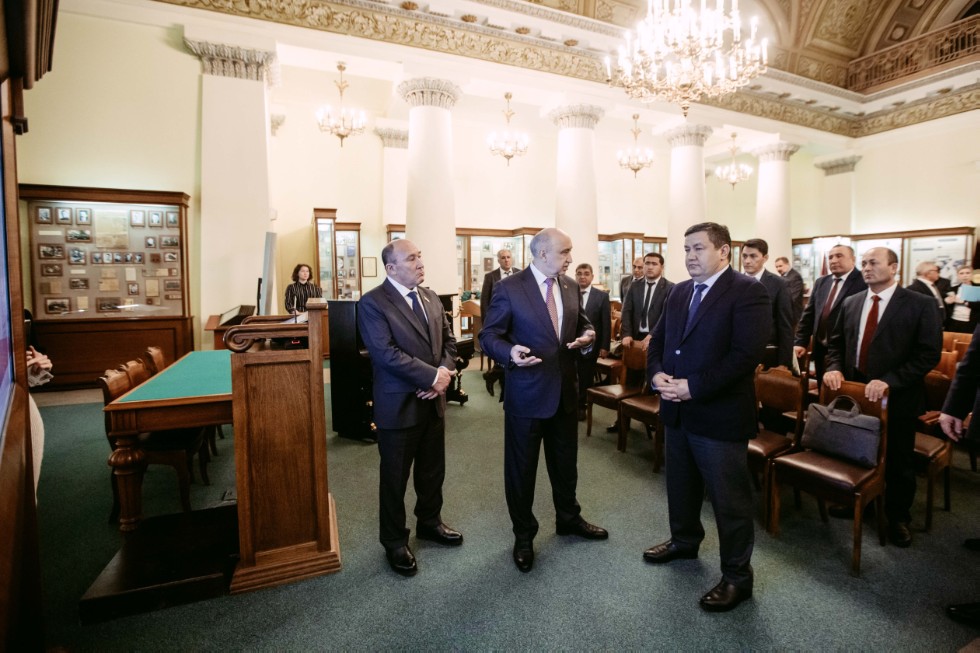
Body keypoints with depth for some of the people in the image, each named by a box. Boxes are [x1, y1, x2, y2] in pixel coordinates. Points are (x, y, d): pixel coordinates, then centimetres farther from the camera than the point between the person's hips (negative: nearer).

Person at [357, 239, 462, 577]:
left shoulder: (431, 297, 8)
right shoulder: (372, 303, -13)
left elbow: (448, 339, 9)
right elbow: (386, 353, -22)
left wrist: (444, 372, -10)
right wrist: (432, 376, -21)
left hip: (433, 401, 6)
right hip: (399, 405, -6)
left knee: (433, 470, 20)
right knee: (395, 477, 11)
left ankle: (429, 522, 43)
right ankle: (395, 542, 31)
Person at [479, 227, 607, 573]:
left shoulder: (571, 286, 5)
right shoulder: (509, 288, -13)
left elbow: (583, 324, 16)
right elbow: (489, 335, -11)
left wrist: (587, 337, -8)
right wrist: (511, 351, -32)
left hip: (565, 390, 6)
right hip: (526, 393, -5)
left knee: (565, 461, 22)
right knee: (521, 467, 10)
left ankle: (568, 518, 46)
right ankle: (524, 535, 31)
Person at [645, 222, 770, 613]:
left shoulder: (748, 293, -12)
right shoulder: (679, 291, 10)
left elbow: (747, 354, -22)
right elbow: (658, 339, 12)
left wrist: (694, 387, -24)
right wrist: (657, 373, -7)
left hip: (720, 415, -7)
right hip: (677, 410, 7)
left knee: (729, 498, 7)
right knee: (680, 484, 23)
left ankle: (737, 576, 26)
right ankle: (684, 540, 47)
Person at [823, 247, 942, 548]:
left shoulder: (920, 304, -9)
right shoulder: (851, 303, 6)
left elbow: (929, 353, -14)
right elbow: (836, 342, 12)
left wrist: (889, 381, -23)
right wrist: (835, 367, -7)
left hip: (896, 398, -4)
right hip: (855, 394, 4)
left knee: (898, 462, 13)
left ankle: (898, 517, 33)